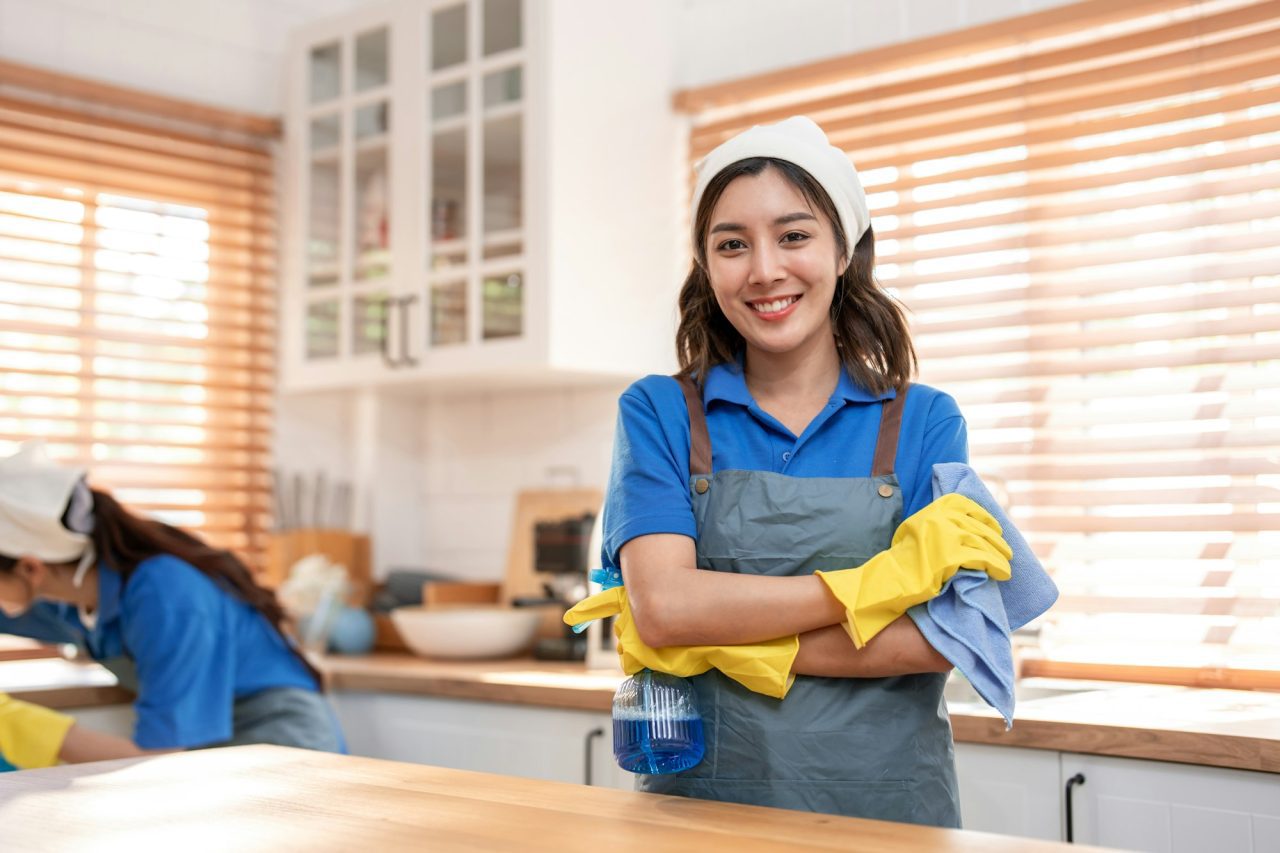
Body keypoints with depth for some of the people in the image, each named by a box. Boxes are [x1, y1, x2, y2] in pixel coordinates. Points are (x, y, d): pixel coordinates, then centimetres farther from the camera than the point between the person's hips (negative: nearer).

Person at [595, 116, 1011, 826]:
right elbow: (663, 606, -17)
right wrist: (881, 580, -17)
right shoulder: (657, 414, -2)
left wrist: (719, 639, -16)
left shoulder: (925, 423, -1)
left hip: (885, 808, 1)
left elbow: (937, 640, -11)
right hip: (701, 796, 0)